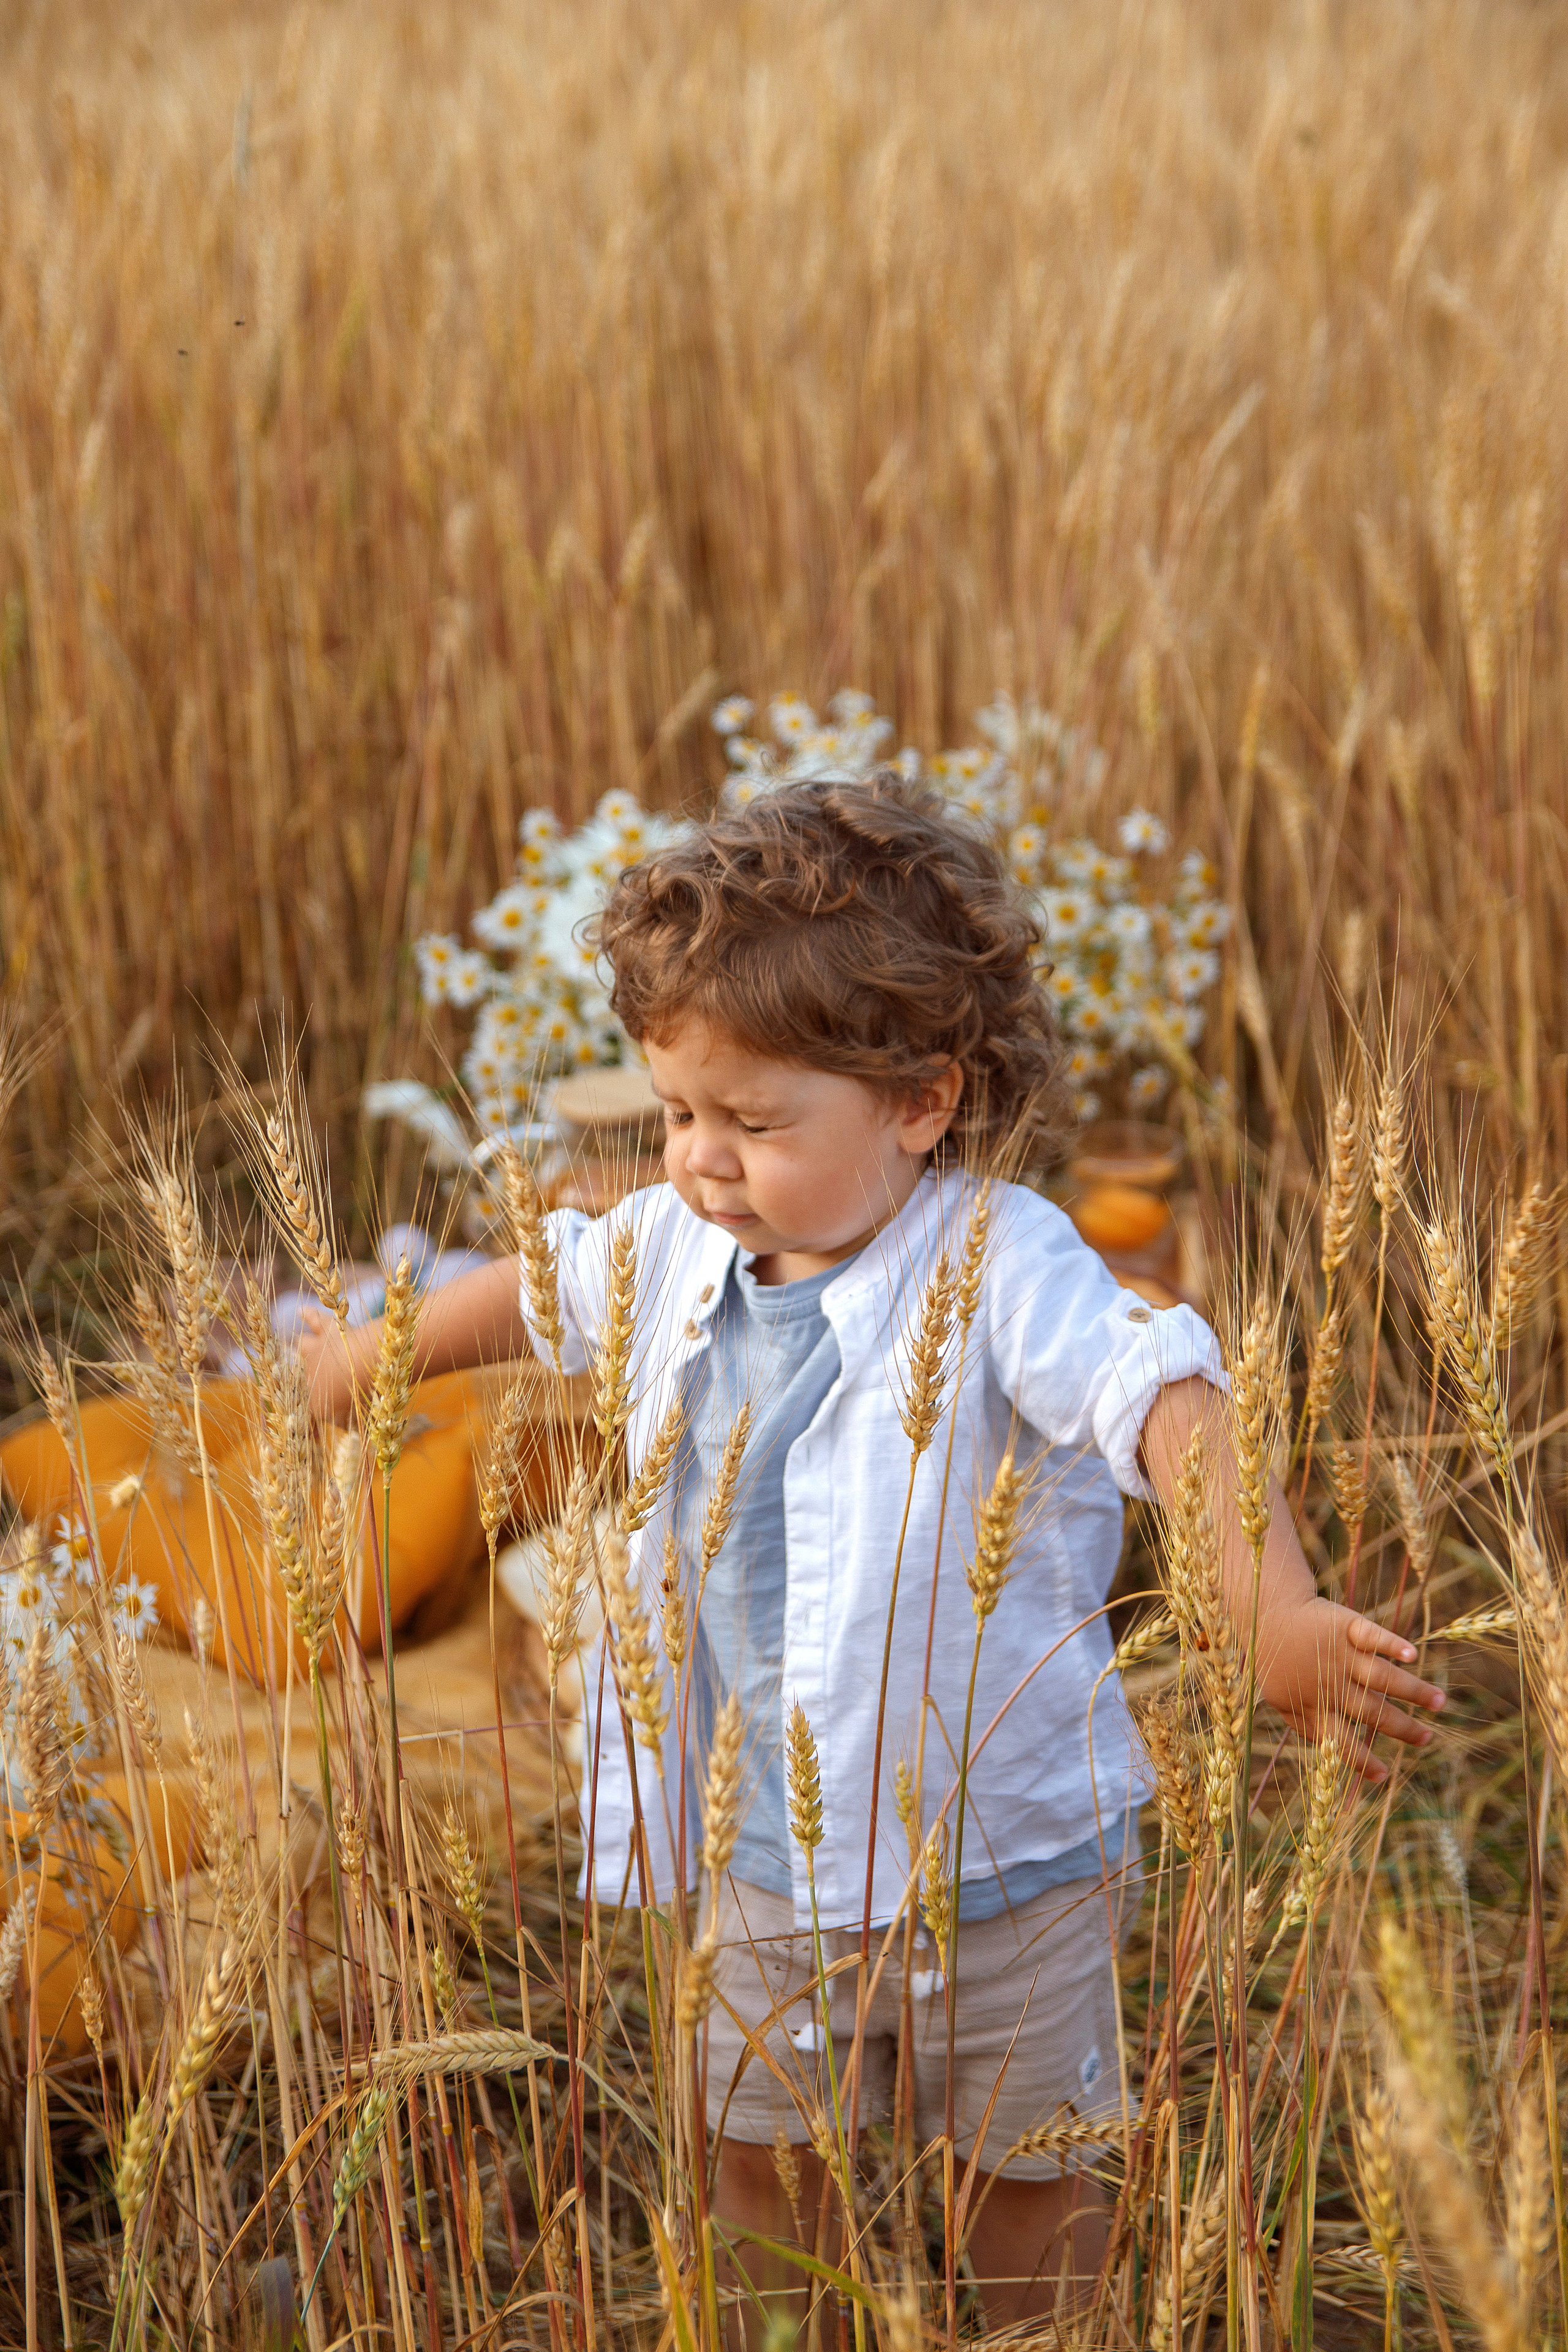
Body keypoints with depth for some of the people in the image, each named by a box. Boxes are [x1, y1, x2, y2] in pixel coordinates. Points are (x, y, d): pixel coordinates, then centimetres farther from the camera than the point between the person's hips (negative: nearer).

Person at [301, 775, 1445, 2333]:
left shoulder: (1001, 1270, -26)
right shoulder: (680, 1250, -7)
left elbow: (1168, 1408, -40)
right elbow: (551, 1284, 15)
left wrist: (1277, 1617, -57)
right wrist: (394, 1353, 31)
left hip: (1000, 1853, -5)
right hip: (766, 1857, 5)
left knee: (1026, 2192, 16)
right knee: (760, 2165, 20)